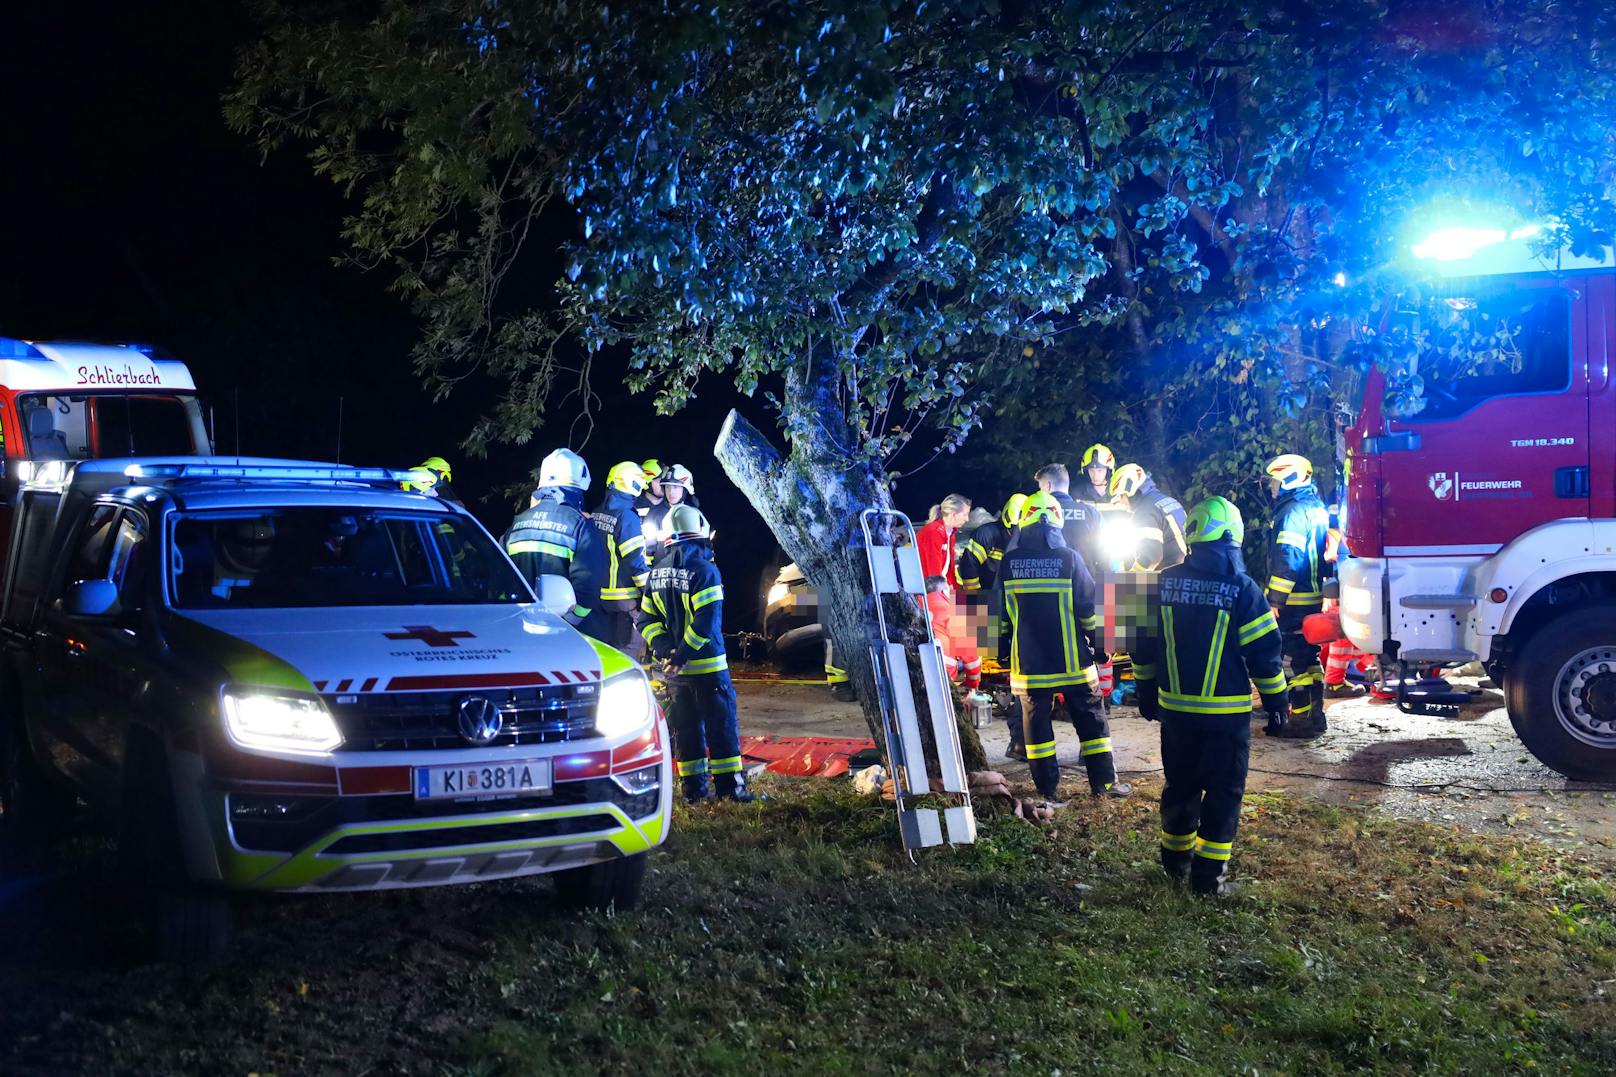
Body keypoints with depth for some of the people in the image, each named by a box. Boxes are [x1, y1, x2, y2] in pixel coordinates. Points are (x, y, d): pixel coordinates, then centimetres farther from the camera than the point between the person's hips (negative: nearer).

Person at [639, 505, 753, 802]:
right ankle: (730, 785, 2)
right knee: (722, 727, 1)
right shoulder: (704, 569, -14)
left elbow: (647, 620, 7)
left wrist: (665, 649, -2)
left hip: (676, 669, 6)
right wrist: (683, 653, -16)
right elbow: (707, 621, -21)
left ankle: (693, 788, 14)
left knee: (686, 729, 11)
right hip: (707, 665, -6)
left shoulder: (657, 572, 8)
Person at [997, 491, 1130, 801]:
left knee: (1036, 720, 8)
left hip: (1028, 659, 2)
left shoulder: (1009, 563, -1)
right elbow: (1087, 606, -6)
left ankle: (1047, 786, 9)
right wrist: (1095, 642, 7)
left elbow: (1002, 613, 5)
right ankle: (1104, 782, 10)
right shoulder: (1069, 558, -9)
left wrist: (1003, 648, 15)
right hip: (1071, 659, -1)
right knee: (1089, 718, 8)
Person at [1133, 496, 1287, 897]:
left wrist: (1146, 692, 20)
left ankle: (1176, 859, 30)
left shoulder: (1164, 583, 0)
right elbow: (1264, 653, -9)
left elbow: (1144, 643, 8)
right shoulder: (1241, 589, -12)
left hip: (1175, 710, 4)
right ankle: (1209, 874, 4)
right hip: (1226, 713, -4)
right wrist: (1275, 702, 2)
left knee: (1180, 786, 18)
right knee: (1223, 792, 4)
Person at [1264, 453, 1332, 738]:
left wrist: (1275, 600, -20)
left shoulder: (1294, 511, -16)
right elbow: (1321, 555, 20)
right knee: (1308, 657, 15)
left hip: (1293, 600, -10)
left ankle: (1299, 721, -5)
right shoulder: (1316, 508, 15)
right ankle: (1315, 716, 21)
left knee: (1293, 658, -6)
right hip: (1313, 597, 10)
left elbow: (1287, 559, -22)